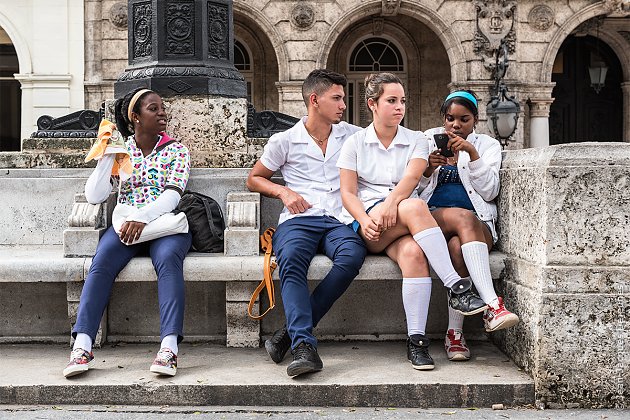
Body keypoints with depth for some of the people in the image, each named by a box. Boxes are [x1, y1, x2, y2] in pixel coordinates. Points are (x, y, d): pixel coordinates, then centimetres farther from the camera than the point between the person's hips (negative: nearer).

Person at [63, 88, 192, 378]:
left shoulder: (176, 150, 10)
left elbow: (172, 194, -7)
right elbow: (94, 196, 4)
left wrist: (142, 217, -23)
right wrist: (107, 155, -3)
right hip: (126, 224, 2)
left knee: (168, 258, -36)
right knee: (102, 262, -30)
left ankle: (169, 346, -46)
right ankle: (82, 346, -37)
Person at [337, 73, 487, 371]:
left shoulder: (416, 141, 14)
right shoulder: (355, 143, 12)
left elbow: (412, 177, -7)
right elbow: (348, 193, 3)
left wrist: (391, 202, -28)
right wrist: (365, 220, -18)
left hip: (402, 223, 2)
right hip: (364, 221, -2)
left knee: (413, 253, -36)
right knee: (415, 207, -35)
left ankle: (416, 340, -34)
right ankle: (456, 287, -36)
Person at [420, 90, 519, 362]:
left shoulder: (488, 145, 15)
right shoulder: (427, 140, 17)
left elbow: (489, 192, 0)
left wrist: (472, 153, -9)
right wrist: (428, 170, -7)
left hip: (477, 223, 0)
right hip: (432, 218, 0)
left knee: (458, 246, -36)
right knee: (465, 218, -35)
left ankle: (454, 333, -36)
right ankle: (492, 304, -47)